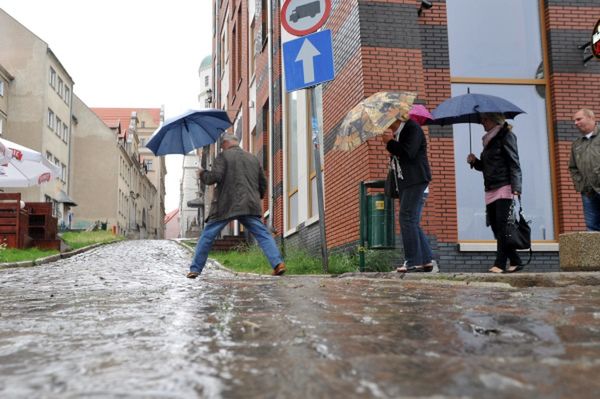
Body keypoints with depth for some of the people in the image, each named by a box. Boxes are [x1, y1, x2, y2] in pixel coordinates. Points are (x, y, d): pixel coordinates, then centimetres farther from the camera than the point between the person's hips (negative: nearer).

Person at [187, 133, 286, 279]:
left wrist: (202, 174, 9)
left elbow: (215, 176, -10)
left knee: (207, 236, 7)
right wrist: (256, 198, 35)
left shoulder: (223, 156, 2)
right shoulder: (253, 158, 19)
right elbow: (263, 183, 20)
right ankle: (277, 262, -15)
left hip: (225, 206, -3)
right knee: (263, 235, 2)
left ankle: (195, 269, 9)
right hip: (249, 206, 4)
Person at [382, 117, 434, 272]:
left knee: (407, 219, -13)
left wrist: (390, 142, -12)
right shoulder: (395, 133, 20)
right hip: (403, 183, 10)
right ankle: (427, 260, 14)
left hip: (415, 180, -10)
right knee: (412, 222, 9)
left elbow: (408, 153, -21)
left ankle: (413, 262, -10)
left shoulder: (412, 128, -8)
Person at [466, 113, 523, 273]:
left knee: (502, 227, -11)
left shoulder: (506, 136, -1)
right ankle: (515, 262, 10)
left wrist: (516, 187, -18)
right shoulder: (488, 139, 22)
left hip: (504, 188, -8)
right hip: (490, 190, 8)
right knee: (496, 228, 3)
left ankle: (500, 264, -12)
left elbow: (514, 163, -9)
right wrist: (474, 161, 6)